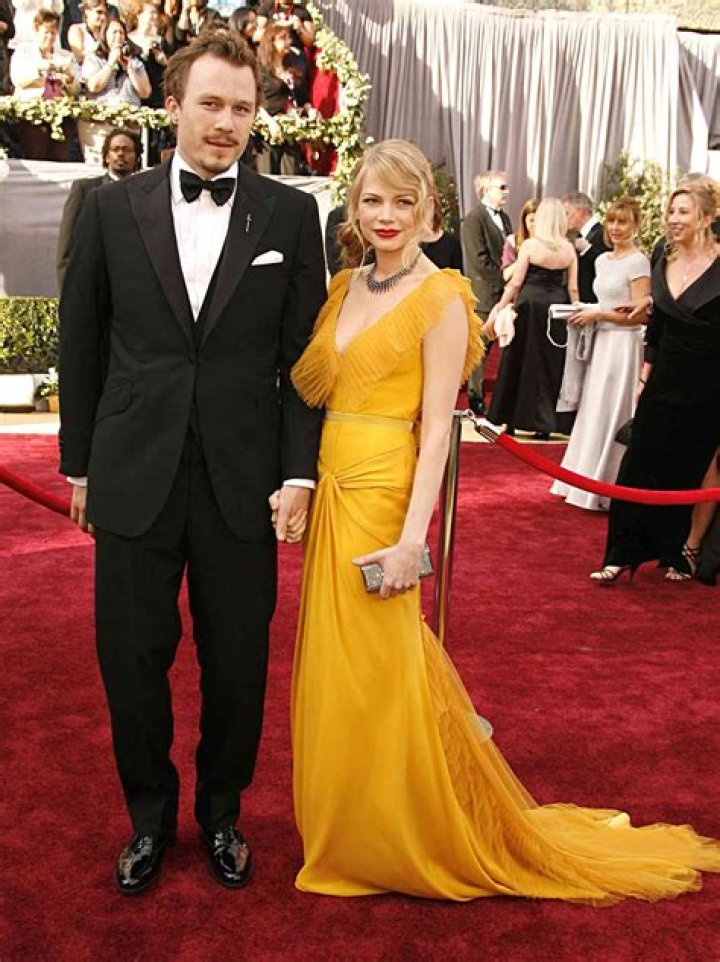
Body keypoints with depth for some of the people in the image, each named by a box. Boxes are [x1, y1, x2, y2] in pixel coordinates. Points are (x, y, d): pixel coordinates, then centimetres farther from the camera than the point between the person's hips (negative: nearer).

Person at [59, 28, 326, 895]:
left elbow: (303, 357, 1)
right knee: (131, 661, 10)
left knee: (237, 665, 10)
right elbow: (81, 344, 7)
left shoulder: (290, 214, 1)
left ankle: (221, 814, 34)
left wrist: (299, 473, -4)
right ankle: (149, 816, 34)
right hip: (133, 480, 1)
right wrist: (78, 463, 7)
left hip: (243, 484, 0)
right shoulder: (112, 208, 3)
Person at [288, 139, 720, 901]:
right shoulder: (345, 287, 11)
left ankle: (399, 842, 24)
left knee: (377, 670, 2)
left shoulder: (440, 297, -10)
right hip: (330, 488, 7)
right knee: (335, 663, 16)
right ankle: (349, 829, 36)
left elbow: (436, 429, -15)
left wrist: (412, 537, -19)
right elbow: (307, 389, 13)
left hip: (381, 495, -7)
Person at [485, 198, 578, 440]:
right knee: (550, 363, 10)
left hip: (530, 304, -2)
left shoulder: (530, 245, -6)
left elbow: (515, 283, -6)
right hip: (557, 308, 3)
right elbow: (573, 288, 3)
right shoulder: (569, 248, 2)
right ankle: (544, 423, 12)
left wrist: (498, 310, 0)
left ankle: (509, 419, 14)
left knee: (520, 360, 8)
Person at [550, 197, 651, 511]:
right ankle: (589, 481, 22)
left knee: (610, 416, -2)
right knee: (594, 414, 12)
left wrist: (597, 314, -13)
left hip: (623, 345, -8)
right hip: (601, 343, 8)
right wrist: (586, 313, 8)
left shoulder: (637, 262, -11)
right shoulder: (603, 260, 13)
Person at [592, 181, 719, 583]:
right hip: (664, 383, 5)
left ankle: (685, 551, 26)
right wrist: (644, 378, 12)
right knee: (640, 467, 3)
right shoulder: (664, 264, 6)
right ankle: (623, 555, 10)